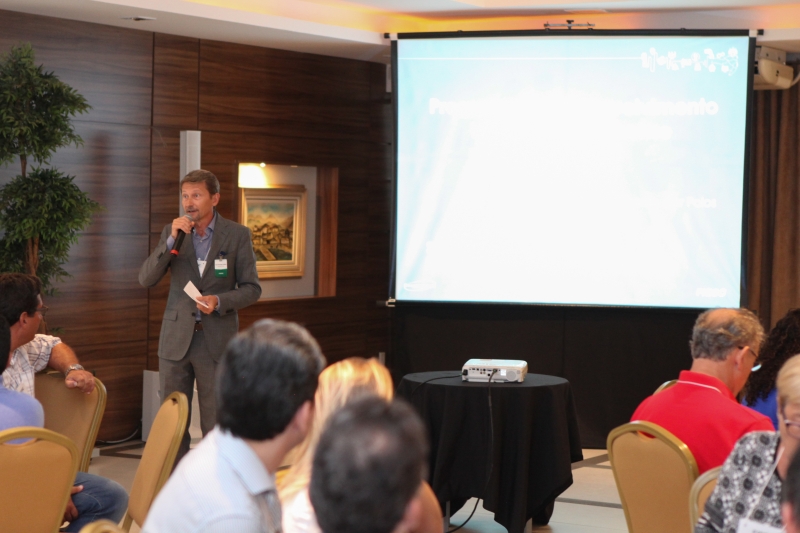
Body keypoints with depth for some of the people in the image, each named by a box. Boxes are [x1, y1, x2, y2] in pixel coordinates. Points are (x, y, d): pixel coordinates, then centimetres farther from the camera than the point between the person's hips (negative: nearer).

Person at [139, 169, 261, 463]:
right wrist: (171, 240, -15)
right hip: (176, 339, 2)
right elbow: (146, 278, -3)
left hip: (216, 340, -2)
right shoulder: (171, 231, 5)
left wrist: (219, 301, -18)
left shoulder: (237, 235, -1)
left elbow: (252, 289, 0)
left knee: (216, 424, 1)